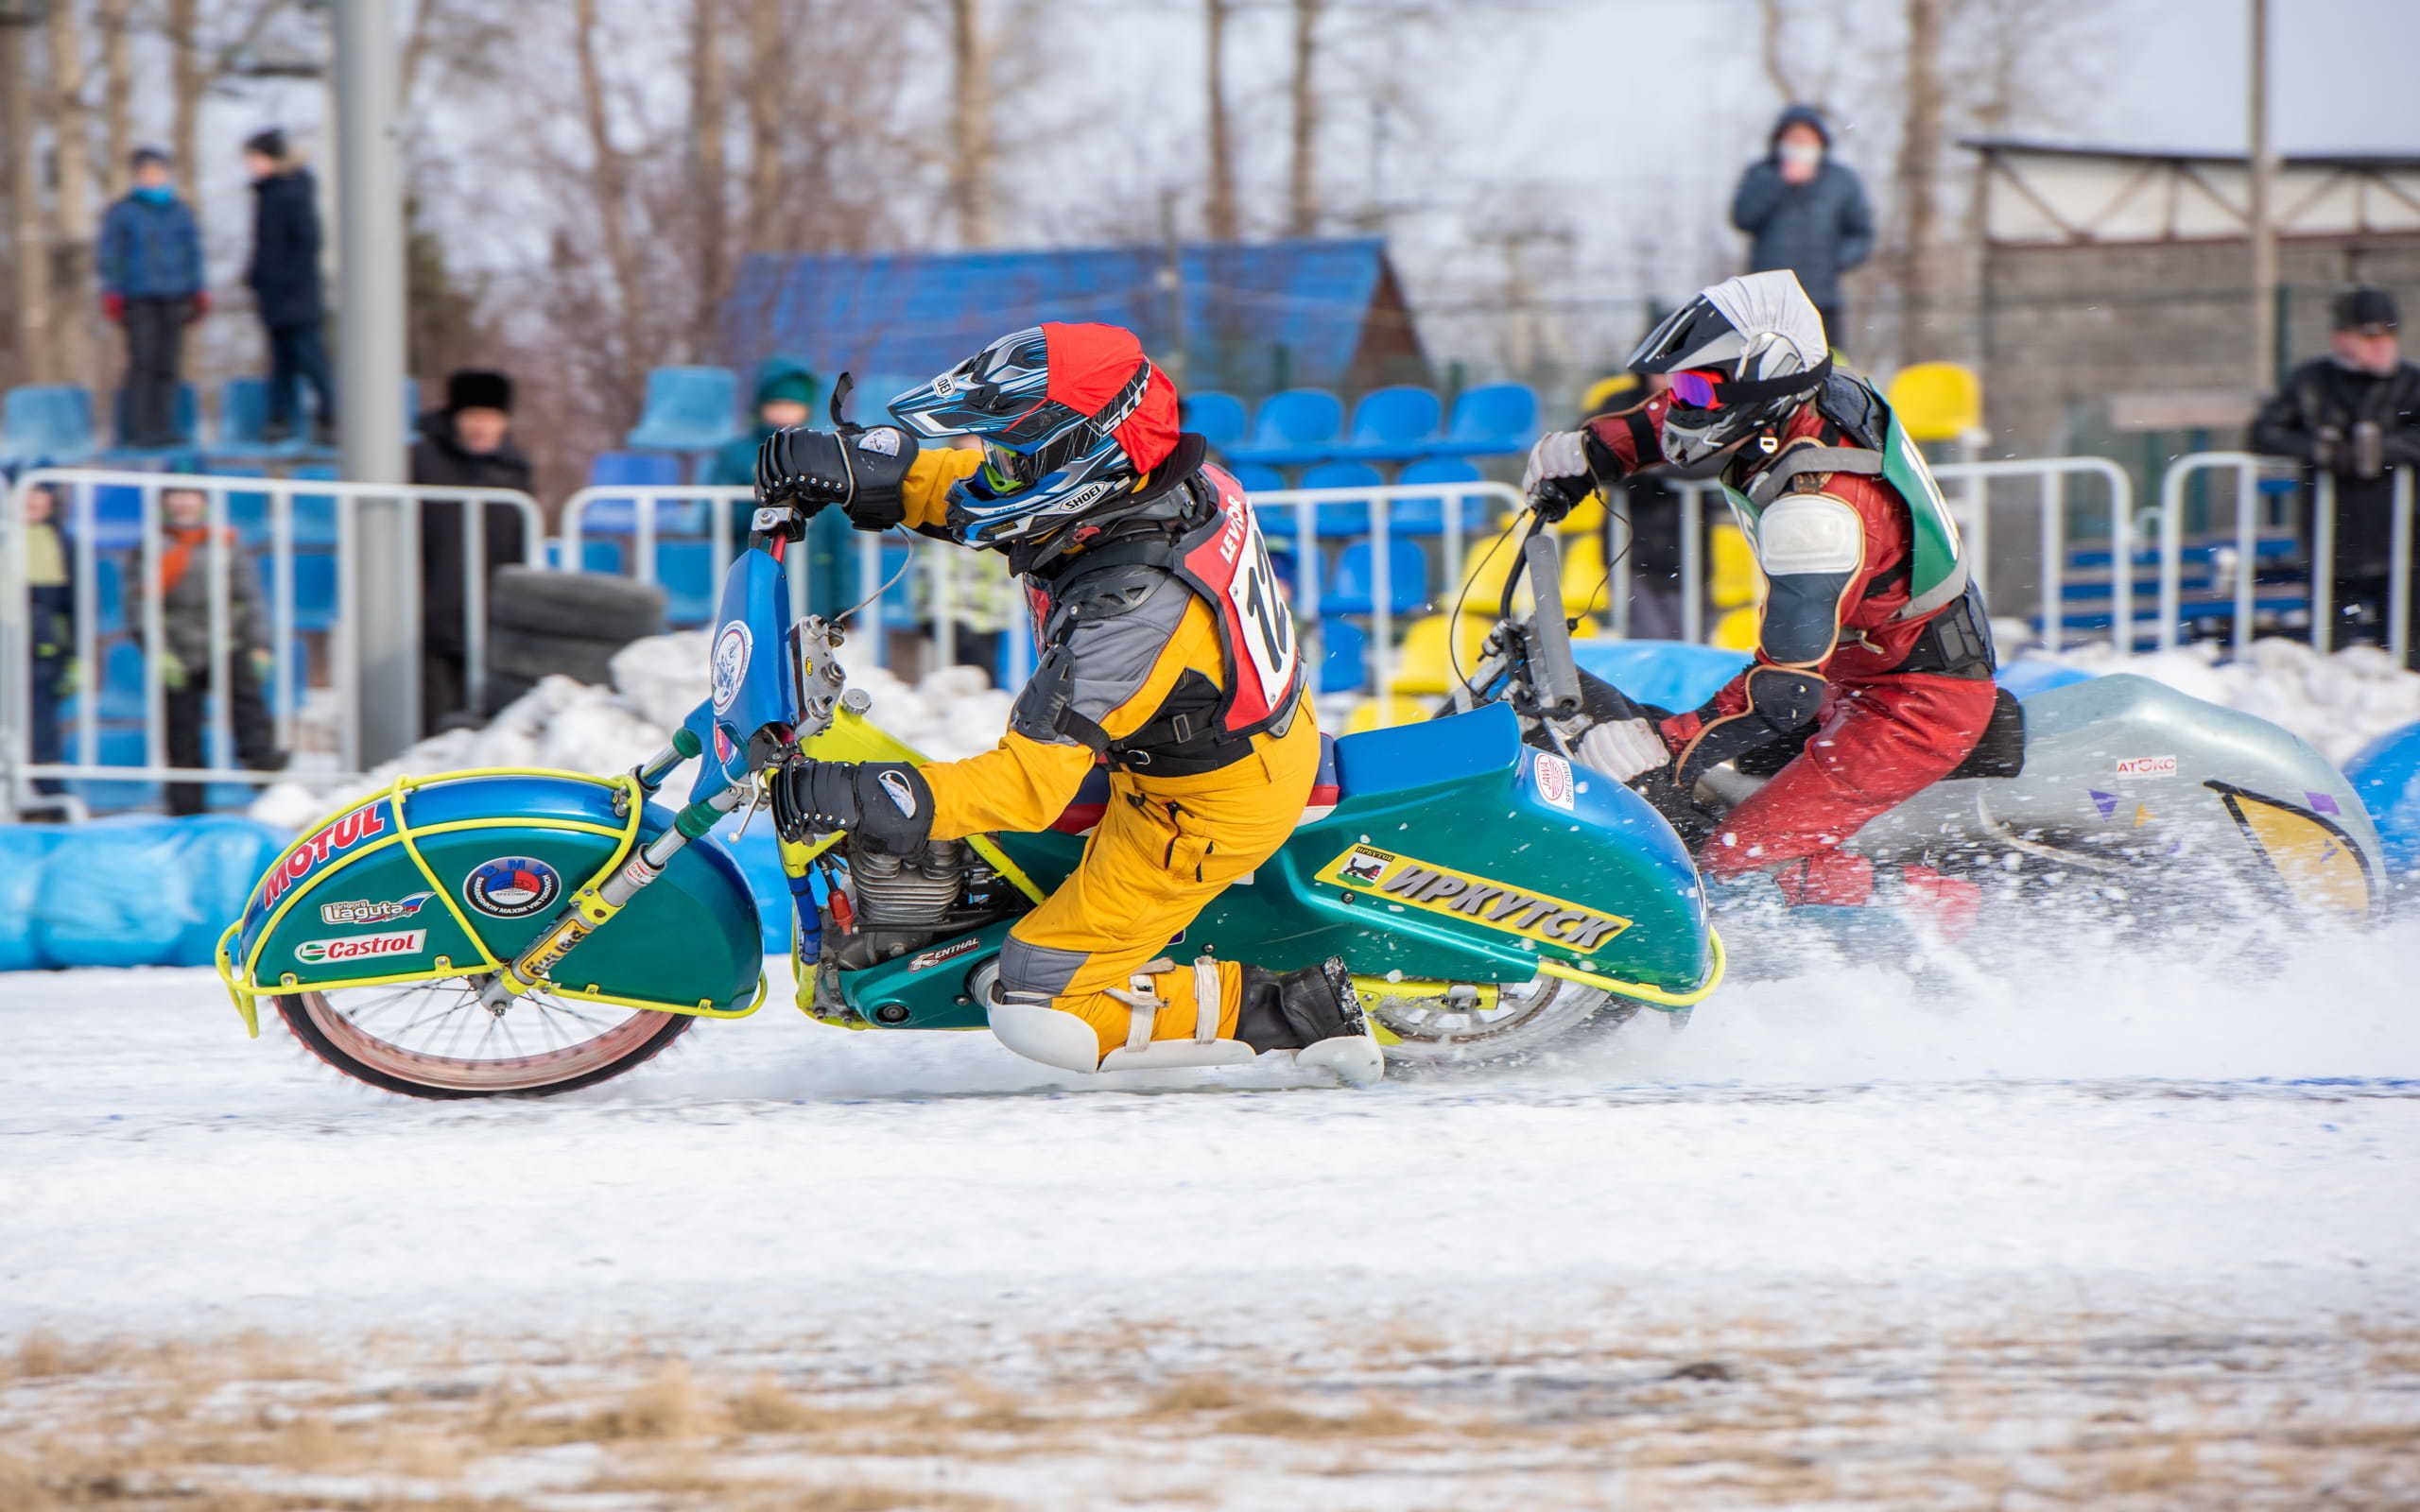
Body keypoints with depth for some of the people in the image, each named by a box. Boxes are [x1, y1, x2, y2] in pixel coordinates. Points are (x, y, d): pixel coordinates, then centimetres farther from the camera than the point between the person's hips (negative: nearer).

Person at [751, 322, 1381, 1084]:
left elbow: (1032, 782, -39)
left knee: (1037, 1009, -5)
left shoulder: (1130, 609, -39)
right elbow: (965, 485, 0)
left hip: (1207, 813, -9)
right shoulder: (1165, 472, -16)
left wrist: (865, 799, -47)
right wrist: (860, 470, -16)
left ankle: (1296, 1012, -2)